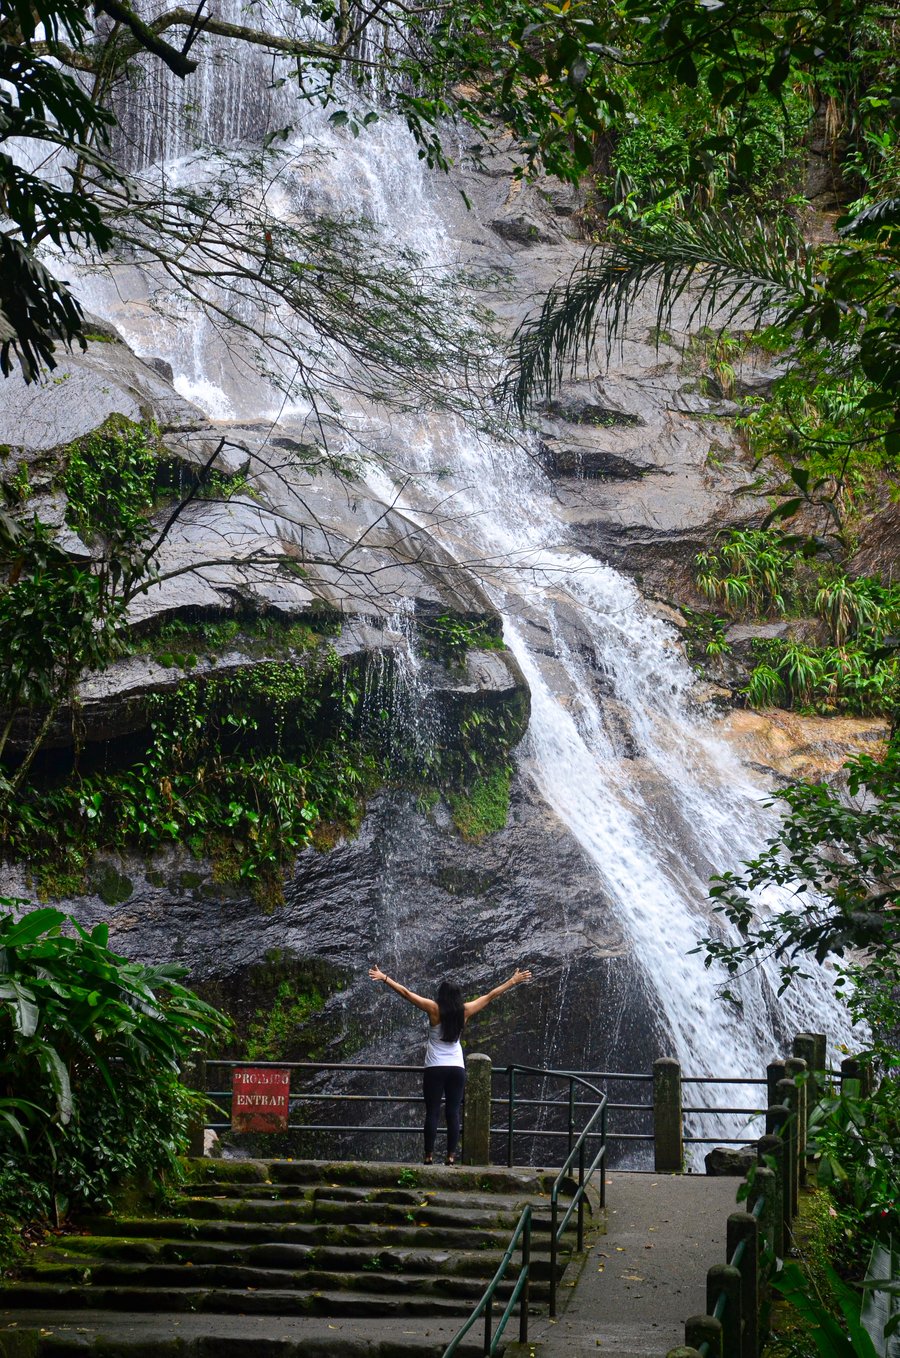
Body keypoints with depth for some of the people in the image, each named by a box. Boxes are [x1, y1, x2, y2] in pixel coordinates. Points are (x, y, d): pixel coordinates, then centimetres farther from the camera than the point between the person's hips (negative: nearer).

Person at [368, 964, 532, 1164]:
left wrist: (383, 978, -3)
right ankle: (451, 1156, -1)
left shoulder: (434, 1009, -6)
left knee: (432, 1112, -1)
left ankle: (429, 1155, -4)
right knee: (453, 1113, 3)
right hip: (457, 1068, 2)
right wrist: (513, 981, 18)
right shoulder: (464, 1011, 0)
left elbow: (405, 992, -7)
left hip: (435, 1068, -2)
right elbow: (491, 995, 10)